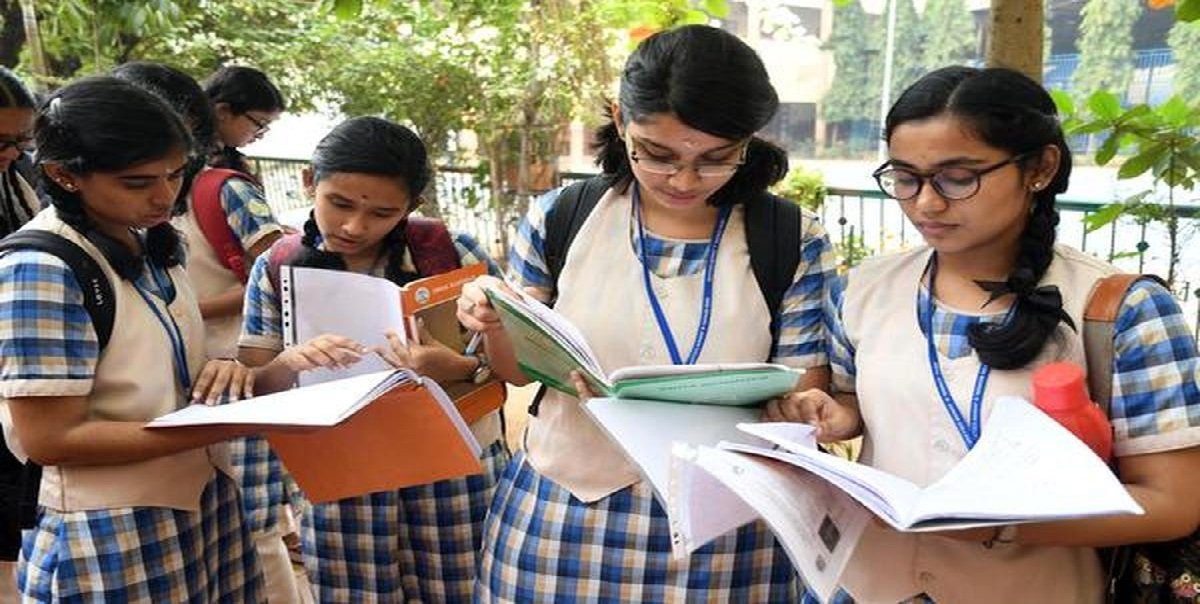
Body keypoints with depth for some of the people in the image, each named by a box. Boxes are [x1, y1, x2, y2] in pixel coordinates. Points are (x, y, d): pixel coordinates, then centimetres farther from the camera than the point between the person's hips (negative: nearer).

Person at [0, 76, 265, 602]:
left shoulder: (153, 244, 5)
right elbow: (48, 439, -21)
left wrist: (218, 373, -6)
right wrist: (219, 427, -27)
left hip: (201, 505, 7)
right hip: (112, 539, -7)